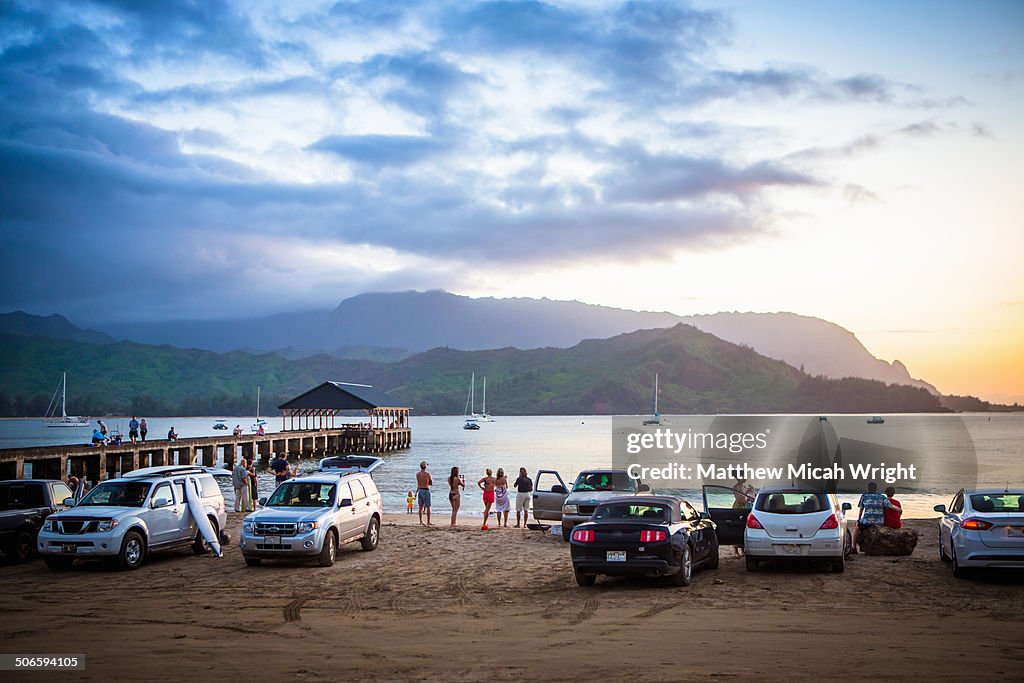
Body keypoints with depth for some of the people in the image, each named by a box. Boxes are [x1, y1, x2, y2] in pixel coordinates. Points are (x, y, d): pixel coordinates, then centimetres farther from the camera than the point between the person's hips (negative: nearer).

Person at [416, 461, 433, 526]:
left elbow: (419, 483, 6)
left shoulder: (417, 474, 4)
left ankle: (421, 521, 14)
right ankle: (428, 522, -1)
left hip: (420, 490, 5)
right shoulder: (427, 474, -10)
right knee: (428, 507, 0)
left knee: (421, 507, 12)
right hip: (426, 490, -5)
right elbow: (431, 483, 1)